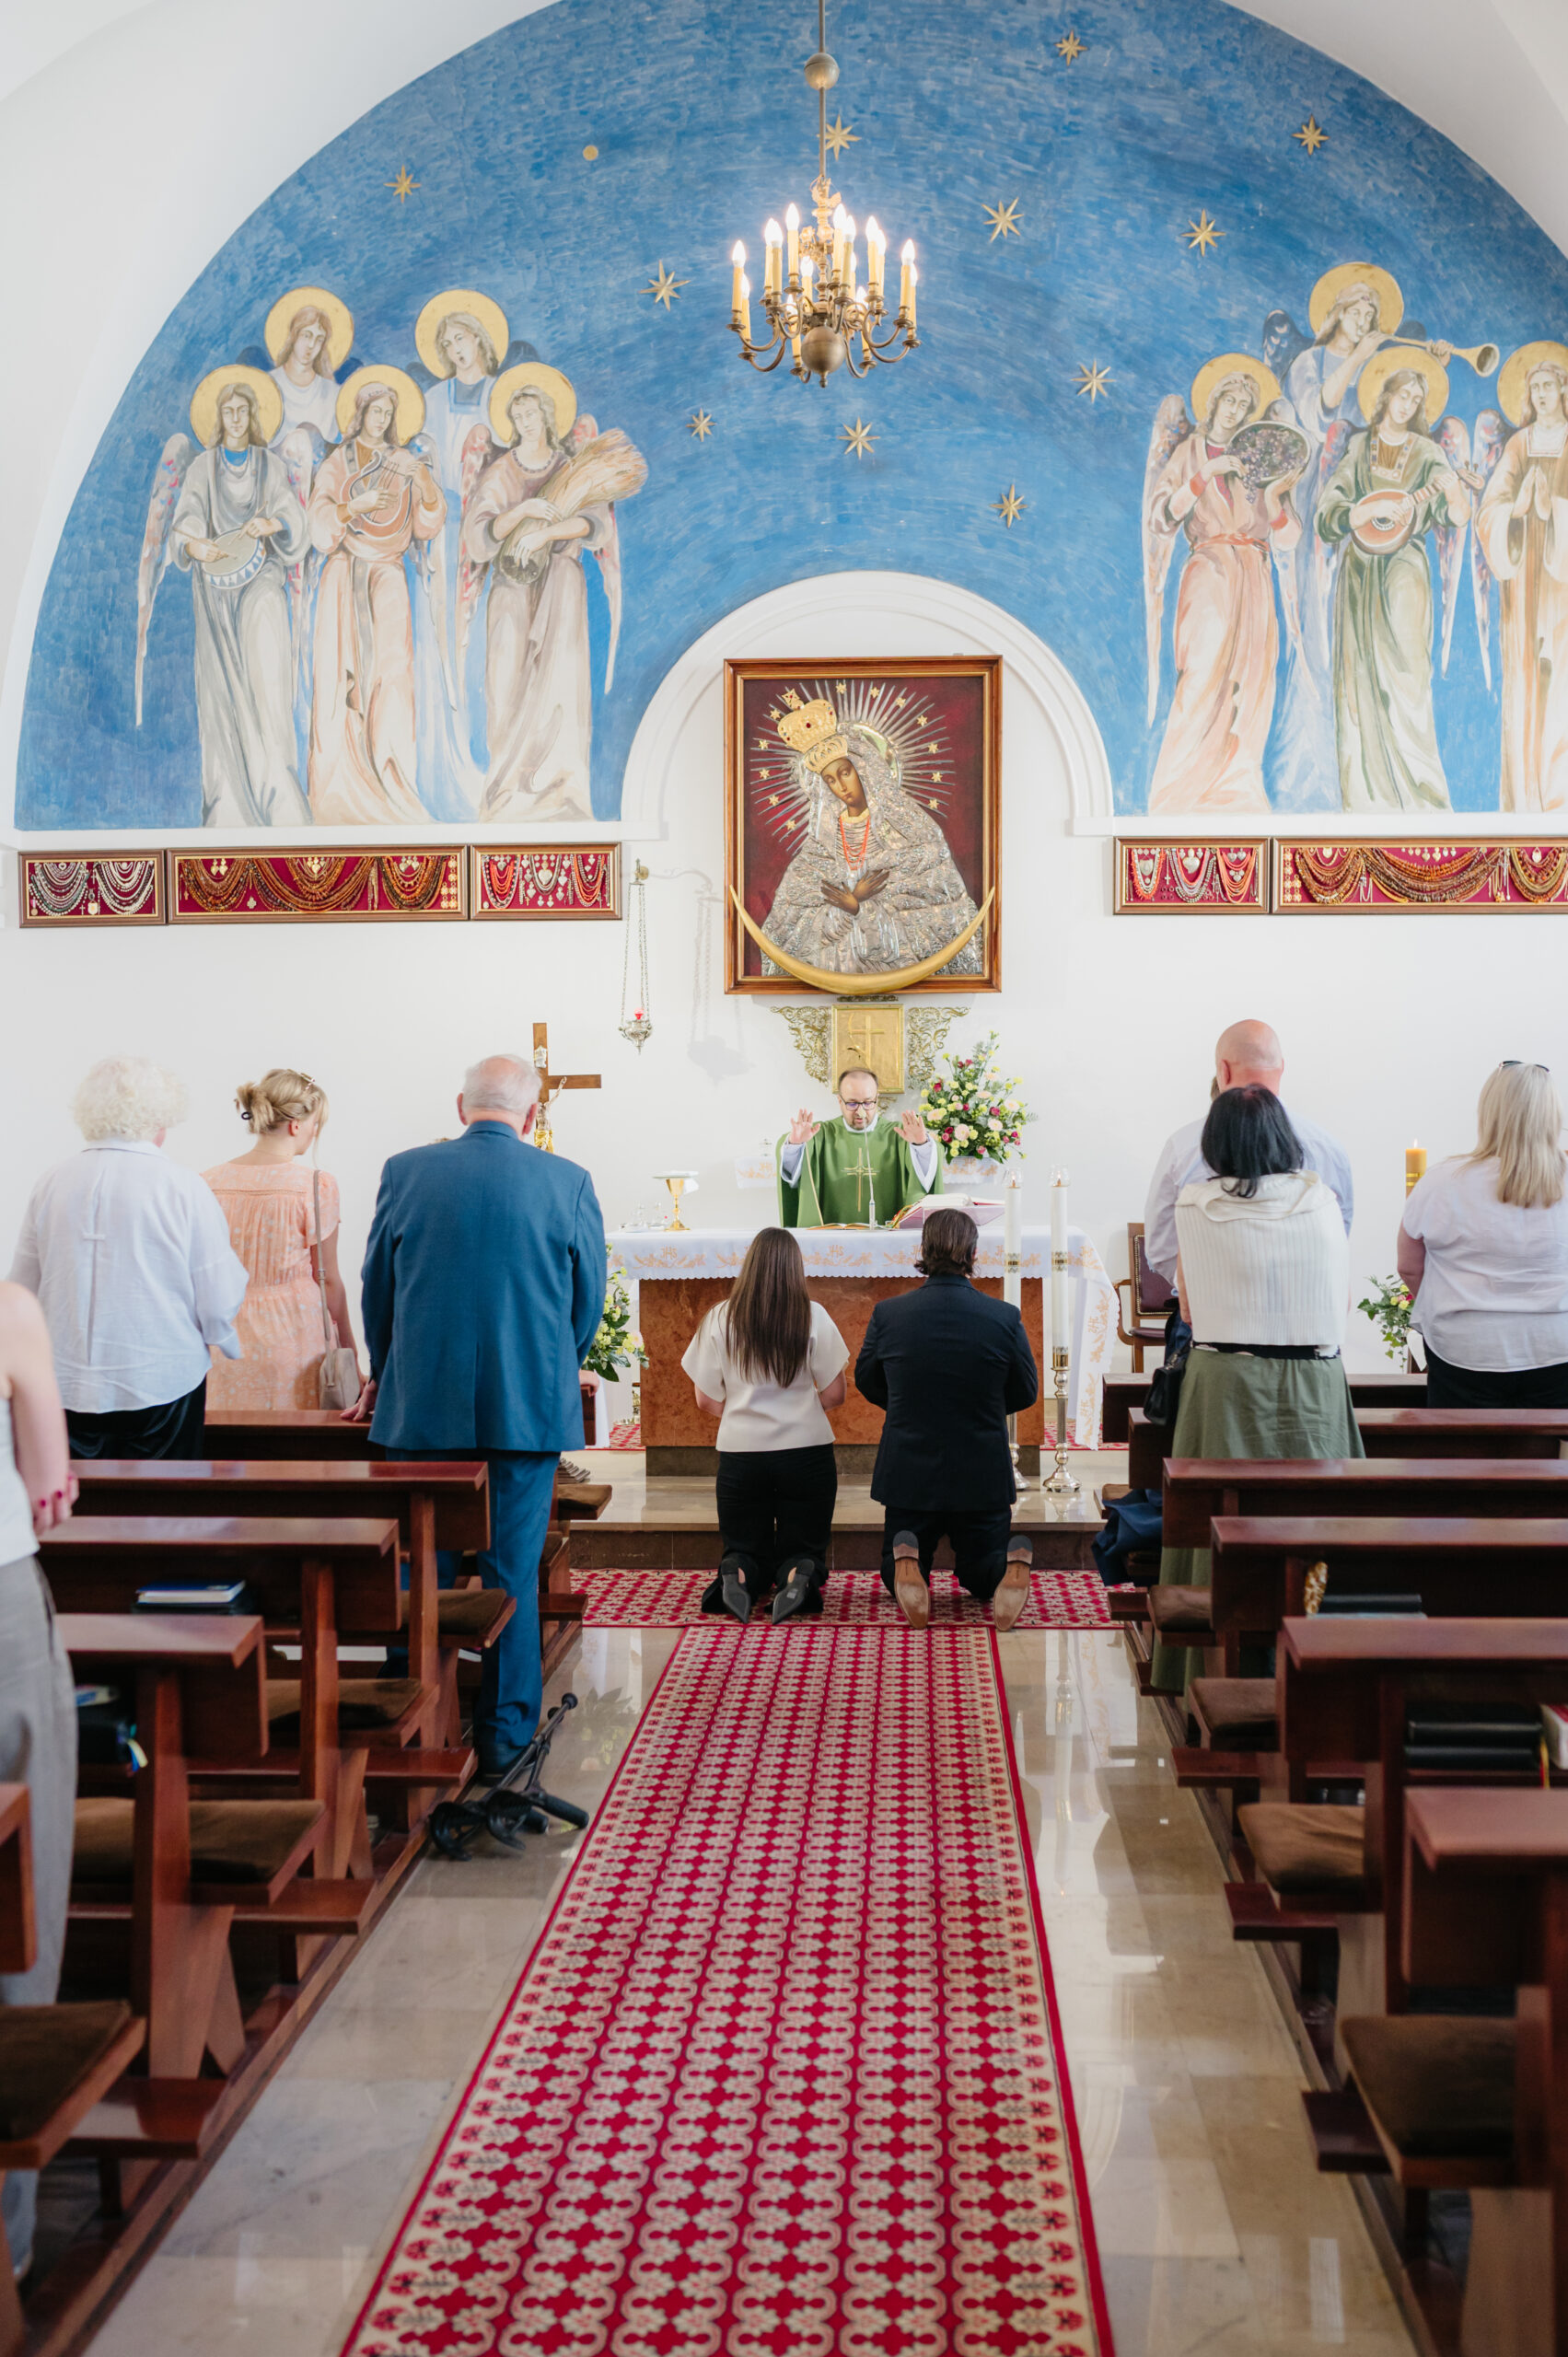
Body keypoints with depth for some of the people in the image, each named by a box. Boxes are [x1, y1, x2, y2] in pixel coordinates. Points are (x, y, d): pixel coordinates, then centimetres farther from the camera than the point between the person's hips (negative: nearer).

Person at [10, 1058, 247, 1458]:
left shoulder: (49, 1184, 1)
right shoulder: (183, 1187, -9)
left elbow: (21, 1294, 9)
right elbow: (220, 1308, -8)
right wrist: (236, 1267, 13)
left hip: (68, 1388, 3)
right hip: (163, 1382, -3)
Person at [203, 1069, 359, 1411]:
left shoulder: (209, 1182, 0)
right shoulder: (316, 1186, -11)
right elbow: (327, 1278, -3)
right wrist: (348, 1348, 8)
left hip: (227, 1341, 4)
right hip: (293, 1338, -4)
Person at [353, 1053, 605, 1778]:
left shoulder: (405, 1172, -1)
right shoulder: (568, 1182, -3)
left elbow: (377, 1287, 8)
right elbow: (588, 1299, 5)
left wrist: (384, 1376, 24)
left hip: (421, 1409, 1)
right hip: (528, 1410, 0)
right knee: (512, 1575, 7)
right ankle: (503, 1738, 14)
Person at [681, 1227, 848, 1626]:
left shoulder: (721, 1318, -4)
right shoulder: (813, 1316, -7)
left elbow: (706, 1400, 0)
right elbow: (835, 1394, -3)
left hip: (740, 1454, 1)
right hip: (806, 1451, -1)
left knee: (744, 1547, 18)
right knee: (804, 1547, 15)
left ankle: (737, 1575, -17)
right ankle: (800, 1576, -20)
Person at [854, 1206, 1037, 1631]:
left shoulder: (887, 1313, -10)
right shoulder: (1005, 1318, -12)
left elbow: (866, 1382, 5)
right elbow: (1025, 1393, 2)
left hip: (908, 1472, 0)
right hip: (983, 1475, 0)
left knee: (895, 1577, 19)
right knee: (979, 1575, 18)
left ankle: (906, 1557, -18)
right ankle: (1013, 1560, -18)